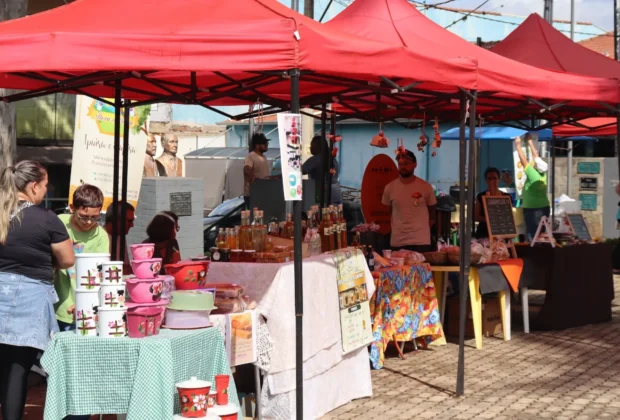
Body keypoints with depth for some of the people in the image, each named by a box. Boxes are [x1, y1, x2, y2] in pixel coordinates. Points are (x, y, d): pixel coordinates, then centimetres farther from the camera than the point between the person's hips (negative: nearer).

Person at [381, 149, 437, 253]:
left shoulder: (426, 187, -2)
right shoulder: (390, 188, 1)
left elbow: (432, 211, 10)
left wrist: (424, 230, 7)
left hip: (421, 241, -2)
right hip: (397, 242, 2)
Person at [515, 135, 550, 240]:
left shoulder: (533, 176, -18)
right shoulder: (543, 174, 0)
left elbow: (523, 161, -14)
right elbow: (536, 156, 10)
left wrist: (518, 145, -6)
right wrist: (530, 142, 17)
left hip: (532, 210, -8)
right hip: (544, 208, 8)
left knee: (533, 235, -5)